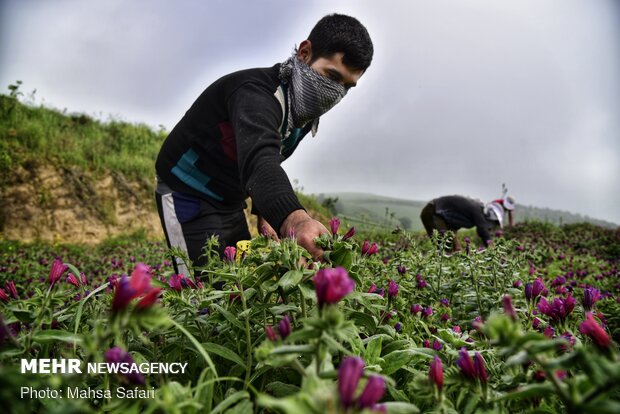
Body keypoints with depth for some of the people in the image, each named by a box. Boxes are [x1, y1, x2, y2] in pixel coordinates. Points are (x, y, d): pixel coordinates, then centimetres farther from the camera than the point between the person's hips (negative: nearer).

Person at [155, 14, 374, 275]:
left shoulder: (306, 113, 0)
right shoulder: (257, 92, -29)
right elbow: (258, 159, -50)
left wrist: (264, 215, 3)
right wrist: (296, 220, -68)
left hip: (232, 204, 8)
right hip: (187, 197, -8)